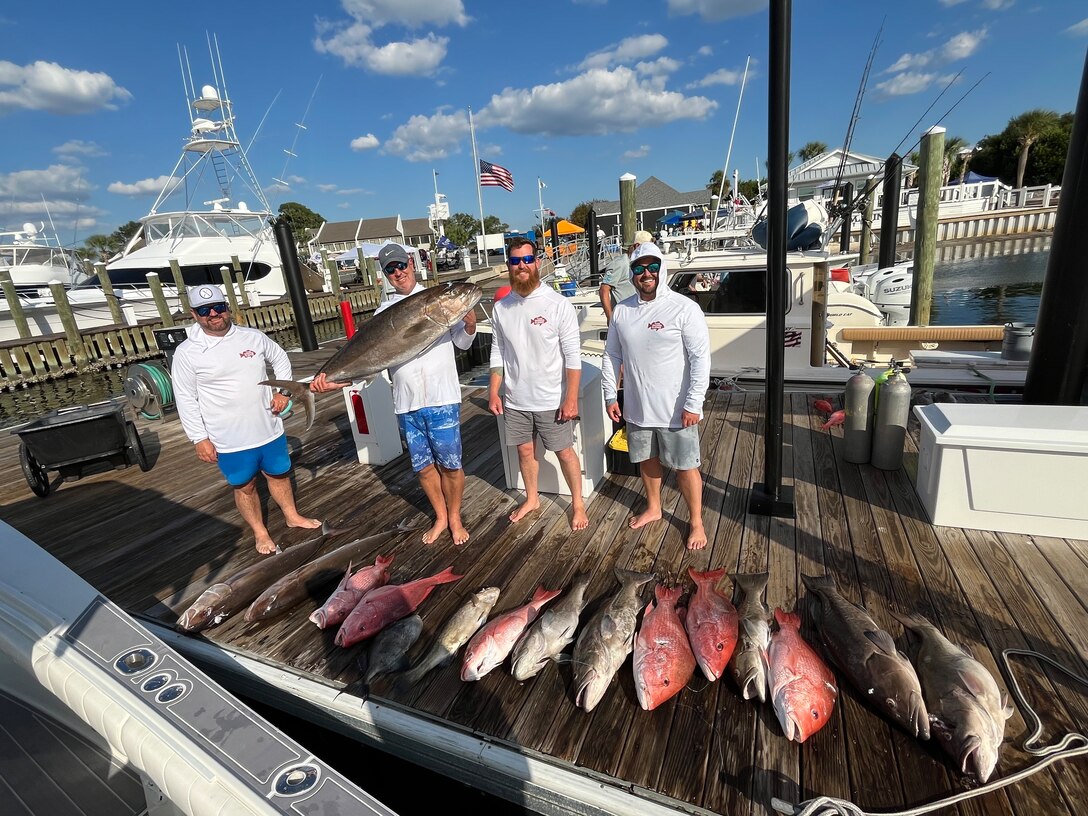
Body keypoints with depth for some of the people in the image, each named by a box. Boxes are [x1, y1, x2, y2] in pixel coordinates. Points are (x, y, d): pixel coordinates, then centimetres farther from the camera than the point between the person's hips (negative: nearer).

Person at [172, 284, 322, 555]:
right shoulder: (187, 353, -9)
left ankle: (292, 516, 41)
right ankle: (260, 532, 31)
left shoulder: (253, 336, -2)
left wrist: (282, 390, 0)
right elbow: (186, 400, -7)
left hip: (269, 429, 3)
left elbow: (280, 358, 14)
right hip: (229, 440, -3)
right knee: (245, 486, 12)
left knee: (279, 474, 19)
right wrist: (200, 439, -9)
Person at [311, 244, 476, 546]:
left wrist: (470, 324, -18)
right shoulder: (384, 312, 9)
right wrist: (337, 380, -12)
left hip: (442, 399, -3)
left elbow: (462, 342, 5)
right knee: (423, 466, 13)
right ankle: (440, 518, 35)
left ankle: (455, 517, 29)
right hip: (406, 404, 3)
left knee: (450, 464, 6)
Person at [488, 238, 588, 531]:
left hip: (551, 400, -4)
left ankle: (578, 503, 29)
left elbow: (572, 356, -13)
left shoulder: (558, 304, -13)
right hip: (515, 400, 4)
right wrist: (494, 392, 4)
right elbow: (497, 353, 8)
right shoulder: (501, 307, 0)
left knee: (564, 452, 9)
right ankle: (531, 498, 40)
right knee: (524, 450, 18)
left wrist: (571, 398, -16)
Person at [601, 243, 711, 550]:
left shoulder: (684, 308, -13)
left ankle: (697, 522, 28)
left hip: (676, 410, -4)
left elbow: (700, 359, -14)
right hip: (637, 407, 5)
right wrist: (610, 395, 7)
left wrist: (693, 404, -17)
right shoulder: (622, 310, 2)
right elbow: (613, 355, 9)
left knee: (685, 466, 7)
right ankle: (653, 508, 44)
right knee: (647, 459, 21)